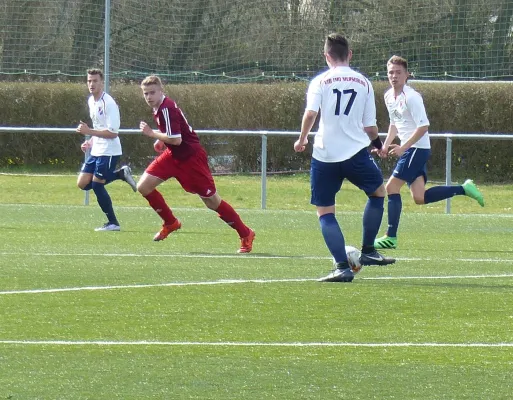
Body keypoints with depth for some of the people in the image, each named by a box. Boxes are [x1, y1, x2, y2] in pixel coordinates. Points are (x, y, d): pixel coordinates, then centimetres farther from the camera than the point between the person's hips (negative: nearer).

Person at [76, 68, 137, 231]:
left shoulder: (108, 103, -18)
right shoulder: (91, 100, 10)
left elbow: (112, 132, -23)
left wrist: (89, 132, -25)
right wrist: (90, 142, 10)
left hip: (108, 151, -9)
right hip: (96, 150, 9)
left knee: (97, 185, -8)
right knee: (83, 183, 4)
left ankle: (112, 223, 5)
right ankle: (121, 174, 15)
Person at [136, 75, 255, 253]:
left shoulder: (167, 109, -23)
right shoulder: (159, 107, 6)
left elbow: (176, 139, -29)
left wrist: (152, 134, -22)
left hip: (191, 156, -9)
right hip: (173, 155, 9)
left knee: (212, 201, -3)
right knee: (143, 186, -2)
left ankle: (245, 234, 11)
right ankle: (170, 223, 15)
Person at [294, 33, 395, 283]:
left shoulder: (320, 81, 1)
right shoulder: (364, 83, 7)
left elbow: (310, 113, -15)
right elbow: (370, 127, 6)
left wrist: (302, 139, 1)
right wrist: (377, 142, 27)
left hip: (325, 156, -1)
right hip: (356, 152, 1)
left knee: (325, 213, 6)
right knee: (378, 192, 27)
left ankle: (342, 267, -8)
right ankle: (367, 252, 25)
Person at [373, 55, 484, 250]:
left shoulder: (411, 97, -16)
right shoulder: (389, 96, 10)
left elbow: (423, 126, -20)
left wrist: (403, 147, -21)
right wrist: (386, 145, 12)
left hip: (417, 148, -9)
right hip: (409, 149, 9)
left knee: (392, 188, -10)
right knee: (419, 197, 1)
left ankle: (391, 237, -6)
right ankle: (464, 189, 12)